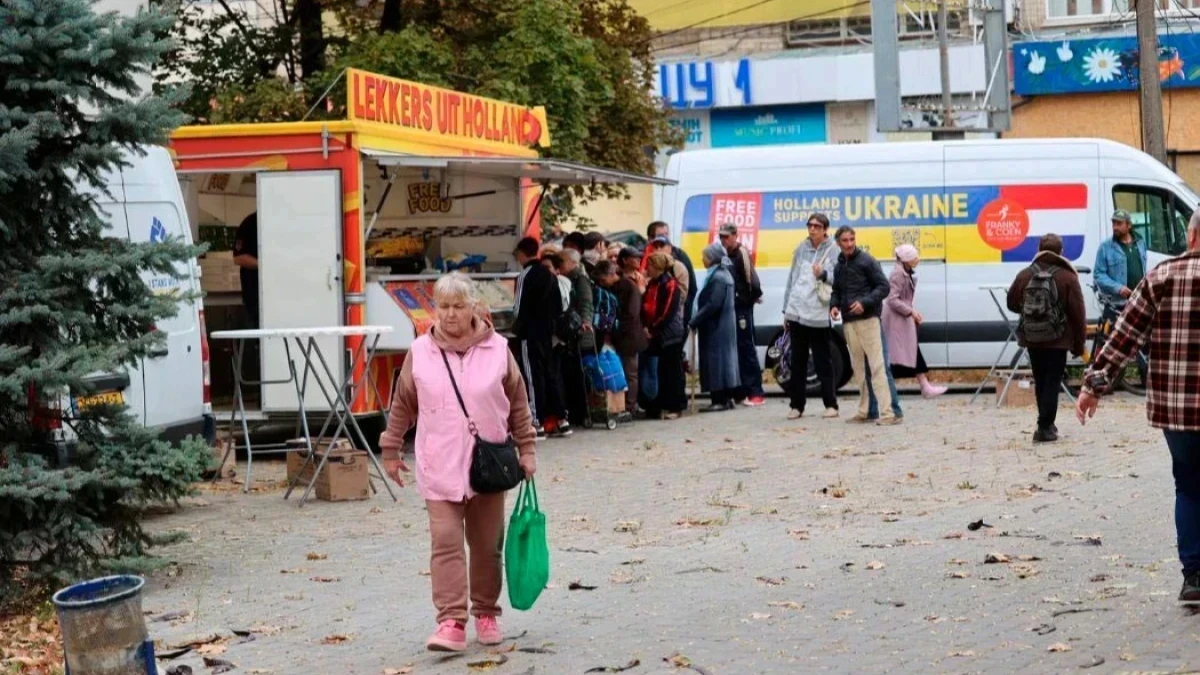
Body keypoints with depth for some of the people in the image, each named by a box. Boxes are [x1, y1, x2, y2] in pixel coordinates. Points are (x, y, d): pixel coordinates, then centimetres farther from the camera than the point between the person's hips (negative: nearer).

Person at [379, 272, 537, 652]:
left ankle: (486, 614, 26)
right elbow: (402, 406, 8)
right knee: (445, 543, -9)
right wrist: (391, 450, 11)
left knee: (487, 545, 11)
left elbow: (518, 404, 7)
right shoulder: (420, 353, -1)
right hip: (440, 468, -1)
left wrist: (526, 449, 6)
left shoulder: (496, 350, -1)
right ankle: (452, 622, -12)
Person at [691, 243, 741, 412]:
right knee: (724, 358, 12)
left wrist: (695, 320, -18)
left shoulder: (718, 277, -17)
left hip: (717, 327, -10)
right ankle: (726, 398, 16)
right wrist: (697, 319, 11)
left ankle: (720, 399, -8)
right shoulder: (723, 274, 14)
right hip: (724, 325, 10)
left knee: (716, 359, -8)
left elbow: (713, 304, -23)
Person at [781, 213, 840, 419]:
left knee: (823, 361, -1)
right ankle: (797, 405, 13)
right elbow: (792, 278, 14)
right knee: (797, 362, 8)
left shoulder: (833, 250, -2)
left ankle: (831, 405, 7)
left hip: (819, 315, -4)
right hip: (796, 313, 4)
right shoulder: (801, 248, 11)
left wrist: (824, 275, -26)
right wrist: (786, 309, 14)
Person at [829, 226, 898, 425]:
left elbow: (883, 286, -6)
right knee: (858, 368, 9)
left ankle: (887, 412, -14)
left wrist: (865, 303, -18)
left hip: (868, 319, -6)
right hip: (848, 321, 6)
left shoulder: (866, 261, -3)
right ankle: (864, 411, 15)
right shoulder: (838, 265, 13)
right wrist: (834, 305, 2)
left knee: (876, 366, -10)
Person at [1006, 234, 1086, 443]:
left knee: (1040, 382, 17)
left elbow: (1012, 303, 12)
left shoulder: (1025, 276, 1)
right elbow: (1078, 313, -9)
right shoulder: (1067, 278, -9)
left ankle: (1046, 424, 26)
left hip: (1032, 339, 4)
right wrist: (1078, 343, -1)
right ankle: (1045, 428, -6)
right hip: (1057, 340, -4)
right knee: (1052, 383, -1)